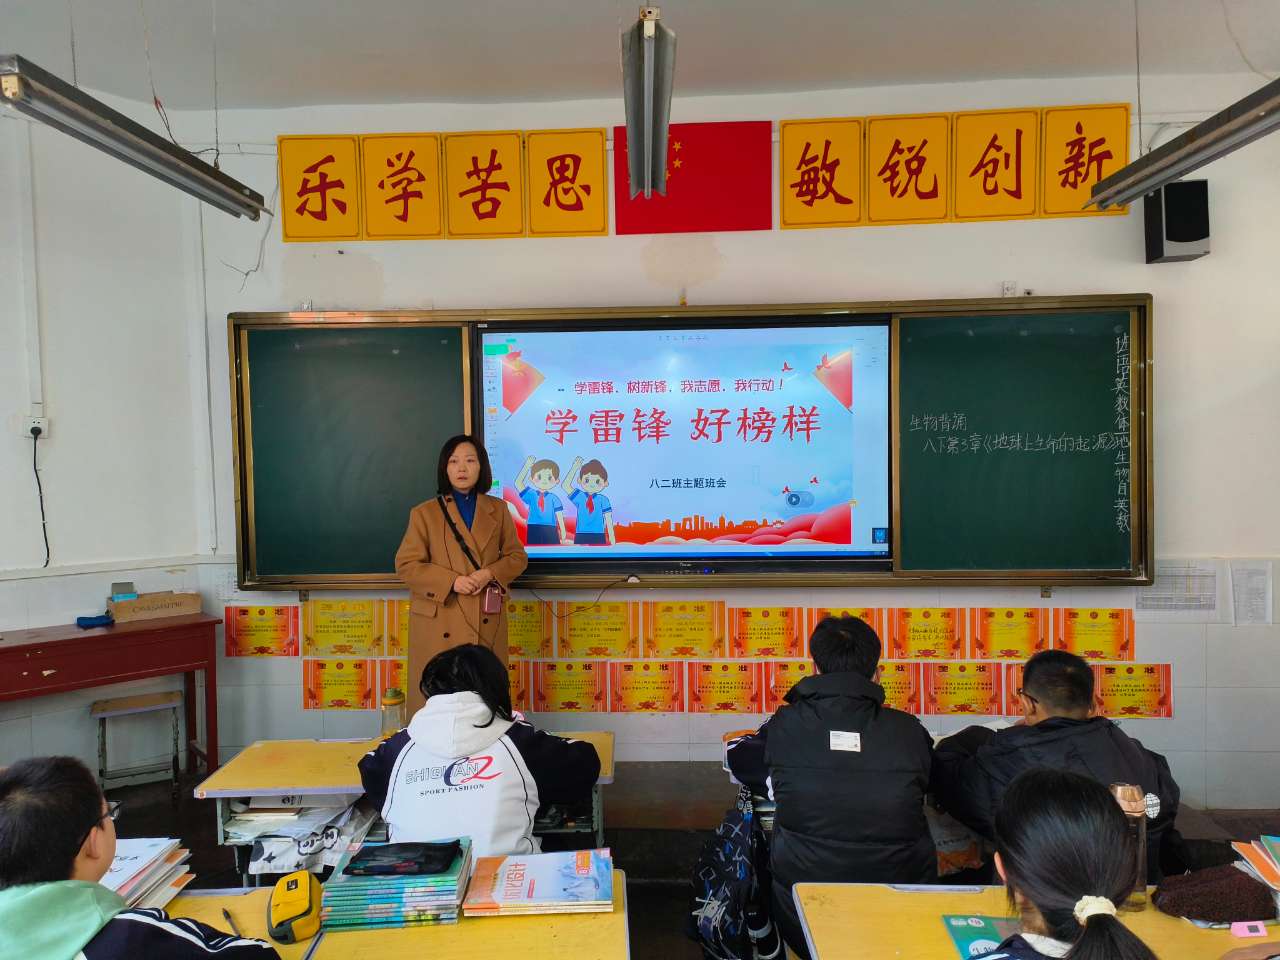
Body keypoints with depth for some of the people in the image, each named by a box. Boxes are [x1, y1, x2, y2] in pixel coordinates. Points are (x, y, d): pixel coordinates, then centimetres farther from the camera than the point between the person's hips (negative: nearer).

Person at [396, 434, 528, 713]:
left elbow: (517, 556, 10)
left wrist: (491, 573, -11)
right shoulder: (424, 513, -1)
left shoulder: (498, 509, 7)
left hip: (487, 622, 2)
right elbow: (406, 564, -3)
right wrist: (452, 581, -16)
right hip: (439, 622, -2)